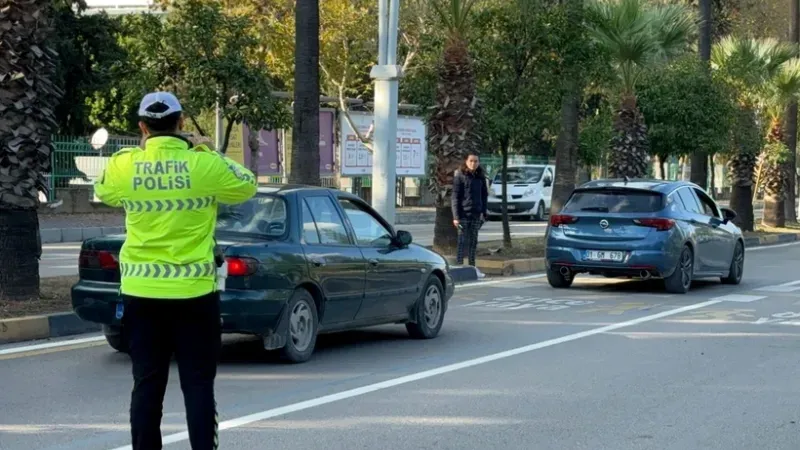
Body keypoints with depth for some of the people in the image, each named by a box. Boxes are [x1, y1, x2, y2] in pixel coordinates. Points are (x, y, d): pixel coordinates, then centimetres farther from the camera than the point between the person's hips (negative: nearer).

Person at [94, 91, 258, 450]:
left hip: (141, 293, 2)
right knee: (198, 385, 4)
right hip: (194, 293, -2)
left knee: (147, 385, 8)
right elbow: (247, 187, 9)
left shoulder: (123, 166, -4)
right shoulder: (205, 165, -9)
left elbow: (103, 192, 19)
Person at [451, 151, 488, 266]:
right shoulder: (460, 176, -4)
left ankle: (472, 267, 14)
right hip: (463, 214, -4)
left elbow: (484, 195, 14)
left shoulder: (481, 177, 9)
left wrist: (483, 213, 5)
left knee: (473, 242, 8)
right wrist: (456, 216, -12)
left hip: (476, 214, 4)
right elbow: (455, 197, -6)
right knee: (462, 241, -5)